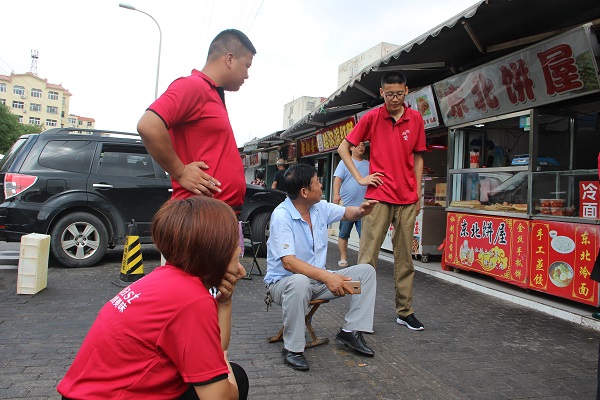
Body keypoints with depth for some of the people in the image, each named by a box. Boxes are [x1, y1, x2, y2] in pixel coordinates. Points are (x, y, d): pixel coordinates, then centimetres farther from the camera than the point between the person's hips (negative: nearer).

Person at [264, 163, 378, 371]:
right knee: (299, 282, -42)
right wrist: (326, 276, -41)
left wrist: (361, 211, -7)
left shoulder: (320, 208, -1)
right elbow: (288, 262, -30)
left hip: (318, 279, 7)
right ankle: (292, 348, -22)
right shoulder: (281, 216, -22)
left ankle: (350, 331, 2)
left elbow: (346, 213, 18)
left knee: (366, 271, -2)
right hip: (284, 282, -7)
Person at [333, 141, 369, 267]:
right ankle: (343, 258, 18)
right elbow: (338, 179, -6)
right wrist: (336, 194, -20)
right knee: (343, 235, 7)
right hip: (347, 205, -2)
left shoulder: (368, 165, 14)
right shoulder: (345, 162, 3)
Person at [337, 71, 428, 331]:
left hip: (407, 198, 3)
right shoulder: (372, 117, 0)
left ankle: (405, 311, 21)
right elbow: (343, 148, 4)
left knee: (405, 257, 10)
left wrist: (418, 193, 9)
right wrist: (359, 177, -3)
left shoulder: (416, 119, 7)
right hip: (378, 195, -3)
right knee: (368, 256, -4)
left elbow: (417, 157, 14)